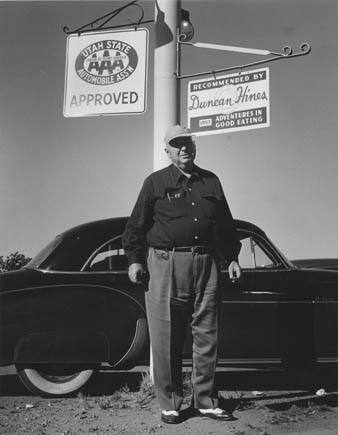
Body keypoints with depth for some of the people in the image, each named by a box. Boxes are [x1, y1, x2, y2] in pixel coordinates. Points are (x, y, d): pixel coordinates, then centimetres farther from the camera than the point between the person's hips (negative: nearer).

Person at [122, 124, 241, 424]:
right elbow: (137, 224, 6)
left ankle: (206, 401, 18)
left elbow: (225, 224, 20)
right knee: (167, 340, 1)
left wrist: (232, 258, 16)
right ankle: (170, 404, 13)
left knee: (207, 337, 6)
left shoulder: (211, 181, 15)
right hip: (166, 264, -3)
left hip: (206, 264, 3)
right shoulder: (155, 182, 6)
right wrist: (135, 259, 0)